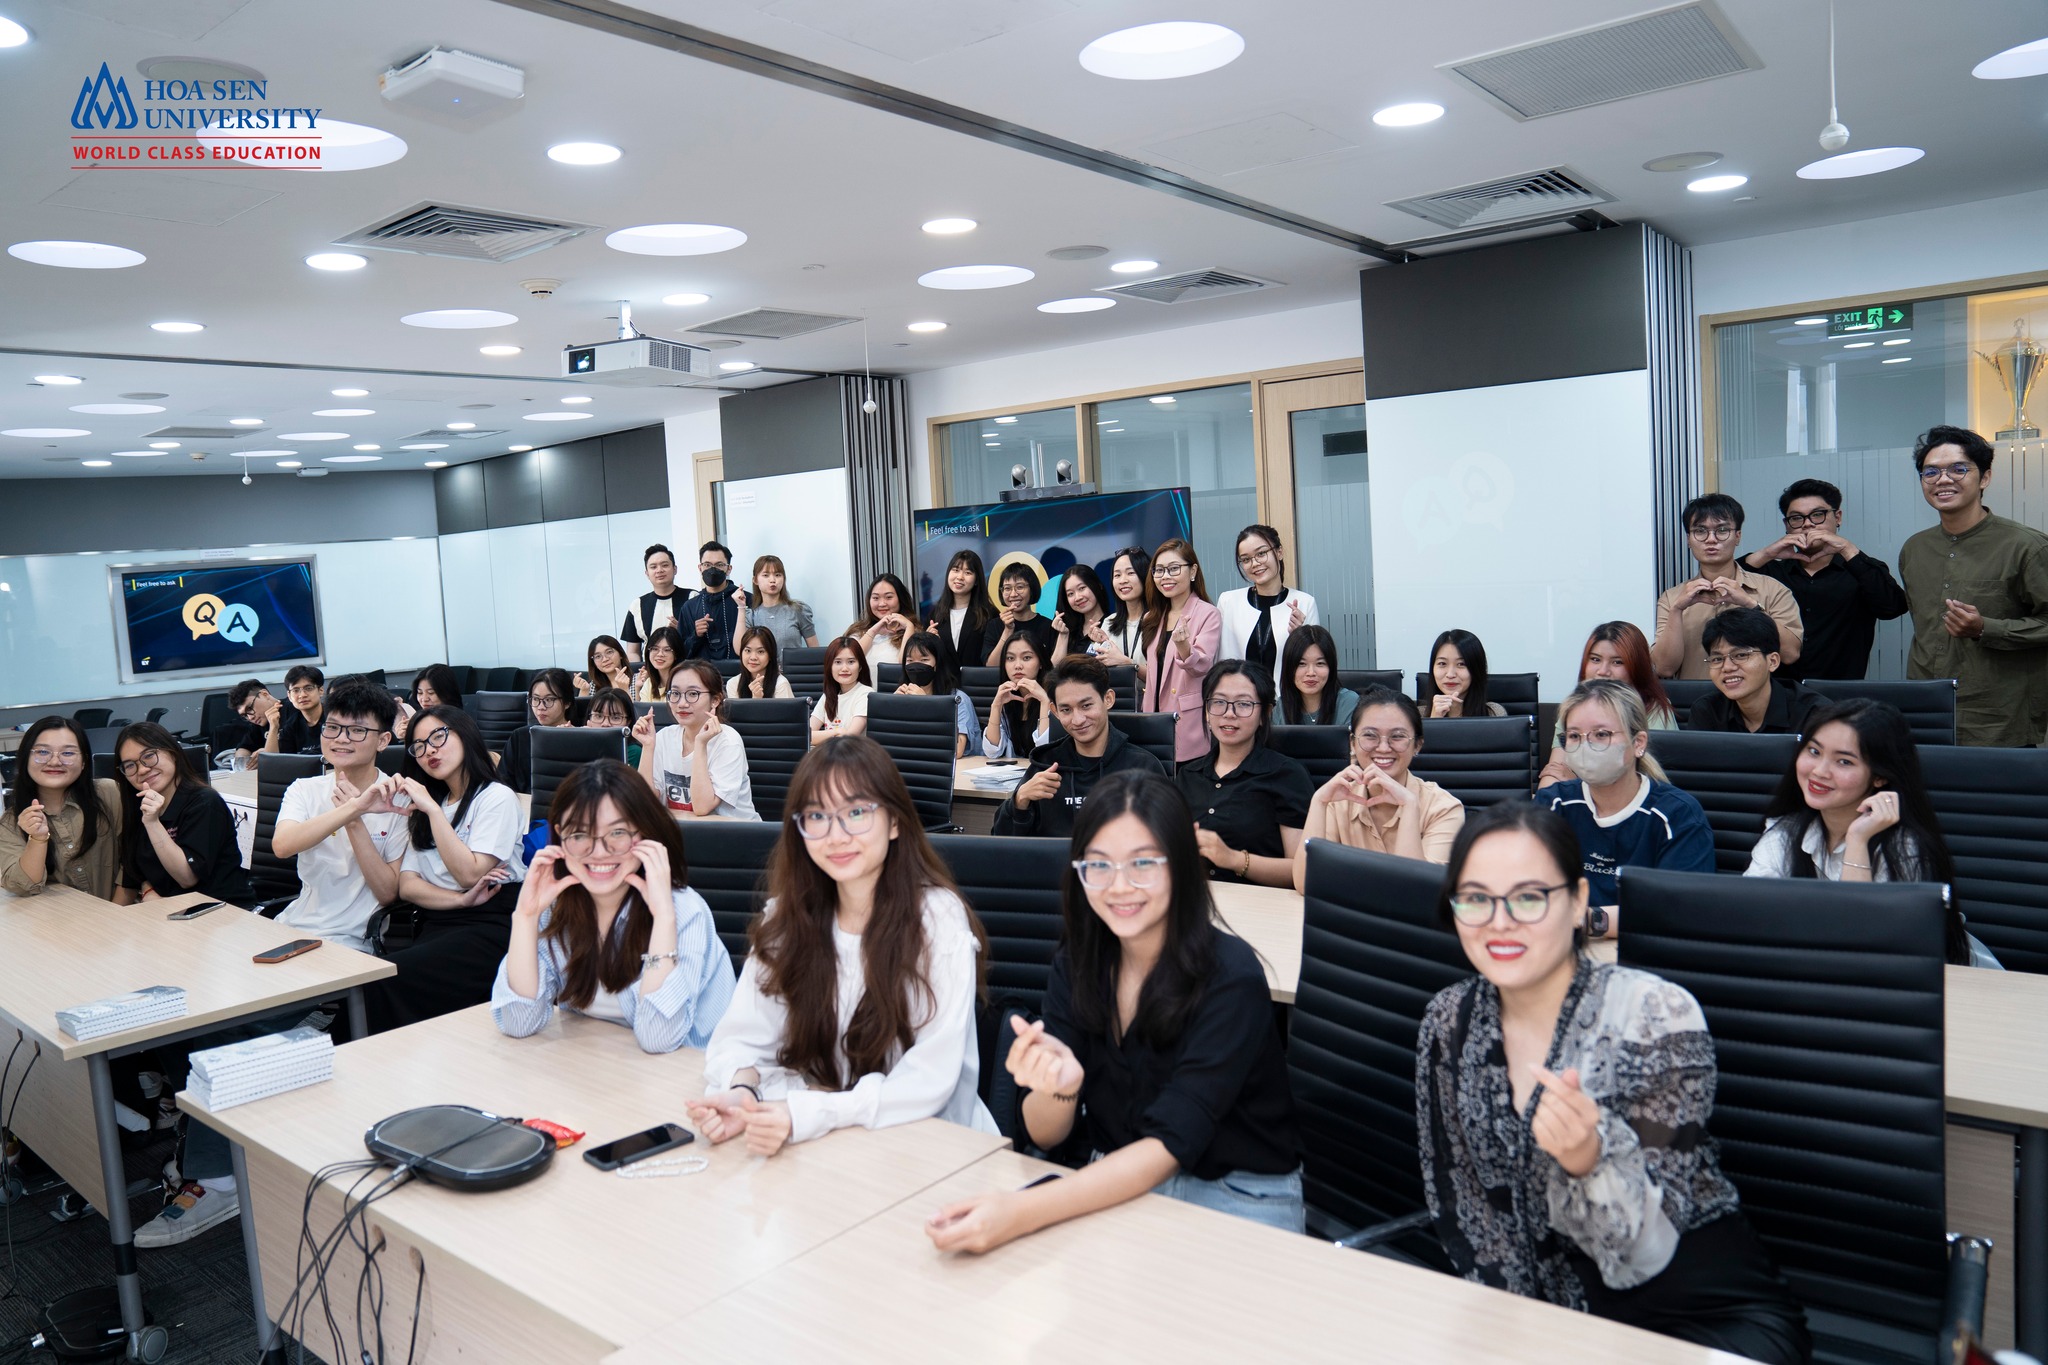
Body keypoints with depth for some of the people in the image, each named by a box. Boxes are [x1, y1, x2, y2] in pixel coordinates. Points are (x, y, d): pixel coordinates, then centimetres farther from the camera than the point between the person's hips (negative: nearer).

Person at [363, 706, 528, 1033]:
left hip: (490, 928, -6)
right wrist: (462, 900, -8)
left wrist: (433, 809, -11)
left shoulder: (497, 797, 2)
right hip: (436, 925, 6)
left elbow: (469, 874, -11)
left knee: (386, 975, -28)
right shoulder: (423, 810, 25)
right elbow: (407, 886, 11)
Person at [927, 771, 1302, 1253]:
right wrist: (1059, 1088, -30)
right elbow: (1044, 1135, -4)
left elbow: (1168, 1145, -26)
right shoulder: (1077, 961, -3)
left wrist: (1023, 1212, -39)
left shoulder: (1230, 977, -20)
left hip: (1237, 1196, -4)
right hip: (1116, 1184, 4)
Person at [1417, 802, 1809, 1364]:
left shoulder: (1660, 1018, -16)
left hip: (1714, 1315, -3)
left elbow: (1643, 1252, -17)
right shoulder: (1448, 1022, -3)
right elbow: (1461, 1211, 4)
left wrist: (1590, 1159, -35)